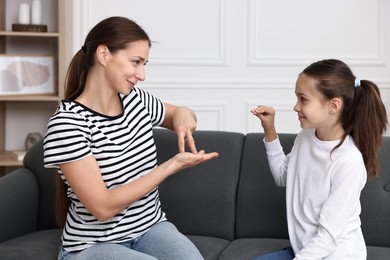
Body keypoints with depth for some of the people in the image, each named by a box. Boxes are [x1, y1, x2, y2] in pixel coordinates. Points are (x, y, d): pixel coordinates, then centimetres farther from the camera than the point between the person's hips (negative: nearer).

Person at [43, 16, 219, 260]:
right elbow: (103, 207, -21)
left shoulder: (137, 99, 2)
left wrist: (183, 114, -2)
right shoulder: (67, 122, -18)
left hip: (151, 228, 6)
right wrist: (173, 165, -21)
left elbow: (178, 115, 23)